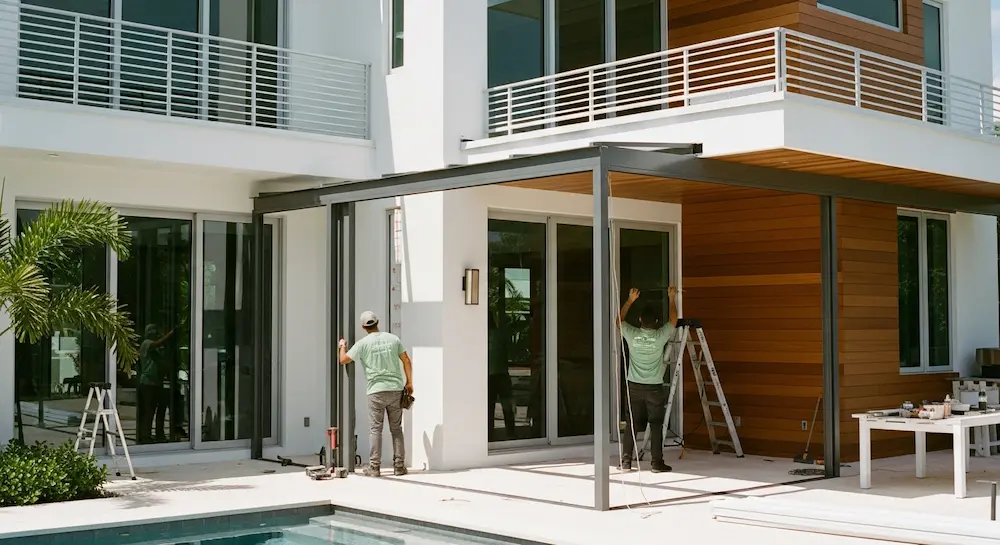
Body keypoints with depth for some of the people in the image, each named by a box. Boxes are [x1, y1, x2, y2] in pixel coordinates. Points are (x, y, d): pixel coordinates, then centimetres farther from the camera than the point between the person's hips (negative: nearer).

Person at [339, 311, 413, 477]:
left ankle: (374, 467, 0)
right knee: (396, 428, 9)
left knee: (376, 428, 2)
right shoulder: (393, 338, 6)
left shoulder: (363, 343, -2)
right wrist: (409, 382, 13)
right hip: (396, 389, 2)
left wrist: (342, 346, 26)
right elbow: (406, 361, 6)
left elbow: (343, 360, 7)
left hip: (376, 390, -2)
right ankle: (399, 465, 8)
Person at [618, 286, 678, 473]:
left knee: (632, 425, 6)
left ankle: (626, 462, 8)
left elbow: (619, 319, 15)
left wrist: (630, 300, 21)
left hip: (634, 386, 2)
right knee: (656, 426, 2)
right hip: (654, 387, -2)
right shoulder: (661, 336, -9)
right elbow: (673, 320, 10)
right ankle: (656, 463, 1)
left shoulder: (631, 334, -6)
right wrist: (672, 298, 22)